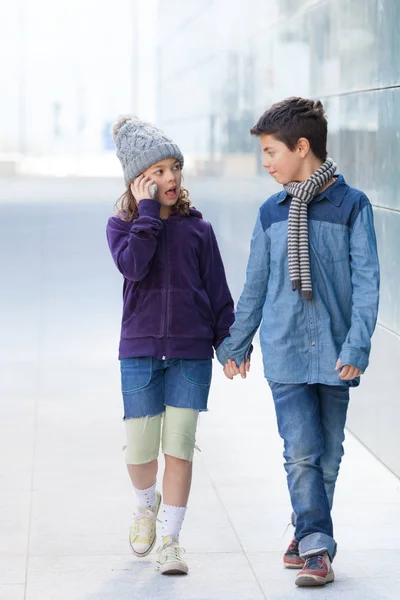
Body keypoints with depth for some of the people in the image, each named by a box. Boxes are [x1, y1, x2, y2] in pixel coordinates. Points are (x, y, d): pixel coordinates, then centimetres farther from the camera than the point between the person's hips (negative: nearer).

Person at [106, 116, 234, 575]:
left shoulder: (197, 229, 5)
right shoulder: (121, 225, 3)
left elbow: (217, 292, 8)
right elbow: (133, 266, -18)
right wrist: (147, 211, -14)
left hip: (192, 353, 0)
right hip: (140, 351, 0)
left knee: (179, 448, -2)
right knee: (140, 450, 3)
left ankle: (170, 540, 9)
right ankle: (146, 505, 35)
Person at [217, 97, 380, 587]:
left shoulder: (352, 206, -3)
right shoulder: (272, 213, 7)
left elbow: (366, 281, -6)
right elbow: (255, 285, 15)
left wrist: (357, 346, -14)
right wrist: (236, 343, 18)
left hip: (333, 351, -1)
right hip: (285, 351, 1)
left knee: (327, 454, 8)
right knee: (301, 451, -8)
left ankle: (309, 536, 25)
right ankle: (316, 546, -6)